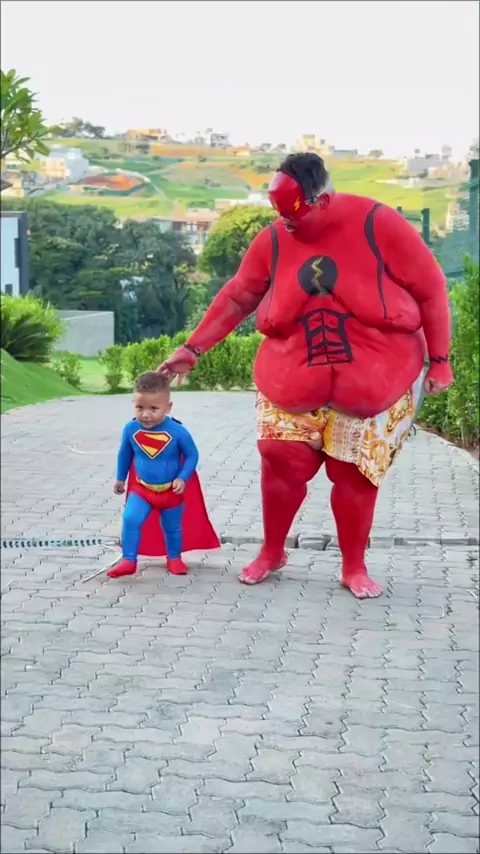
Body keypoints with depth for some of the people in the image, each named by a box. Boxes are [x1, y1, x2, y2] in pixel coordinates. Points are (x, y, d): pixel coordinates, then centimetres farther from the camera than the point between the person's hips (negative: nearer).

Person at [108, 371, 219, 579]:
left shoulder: (177, 432, -24)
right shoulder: (131, 429, -16)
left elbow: (192, 455, -10)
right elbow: (124, 454, 3)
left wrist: (183, 479, -21)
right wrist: (120, 479, 13)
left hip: (172, 491, -1)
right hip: (141, 489, 1)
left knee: (172, 527, 16)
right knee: (130, 520, -16)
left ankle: (174, 558, 38)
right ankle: (129, 561, -7)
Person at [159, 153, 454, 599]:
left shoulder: (378, 224, -14)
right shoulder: (274, 239, -4)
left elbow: (430, 290, -8)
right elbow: (236, 298, 6)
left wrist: (439, 359, -7)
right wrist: (193, 348, 5)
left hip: (374, 381, -2)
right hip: (294, 381, 2)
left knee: (356, 473, 2)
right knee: (281, 461, -2)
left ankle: (354, 567, 19)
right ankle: (271, 552, 21)